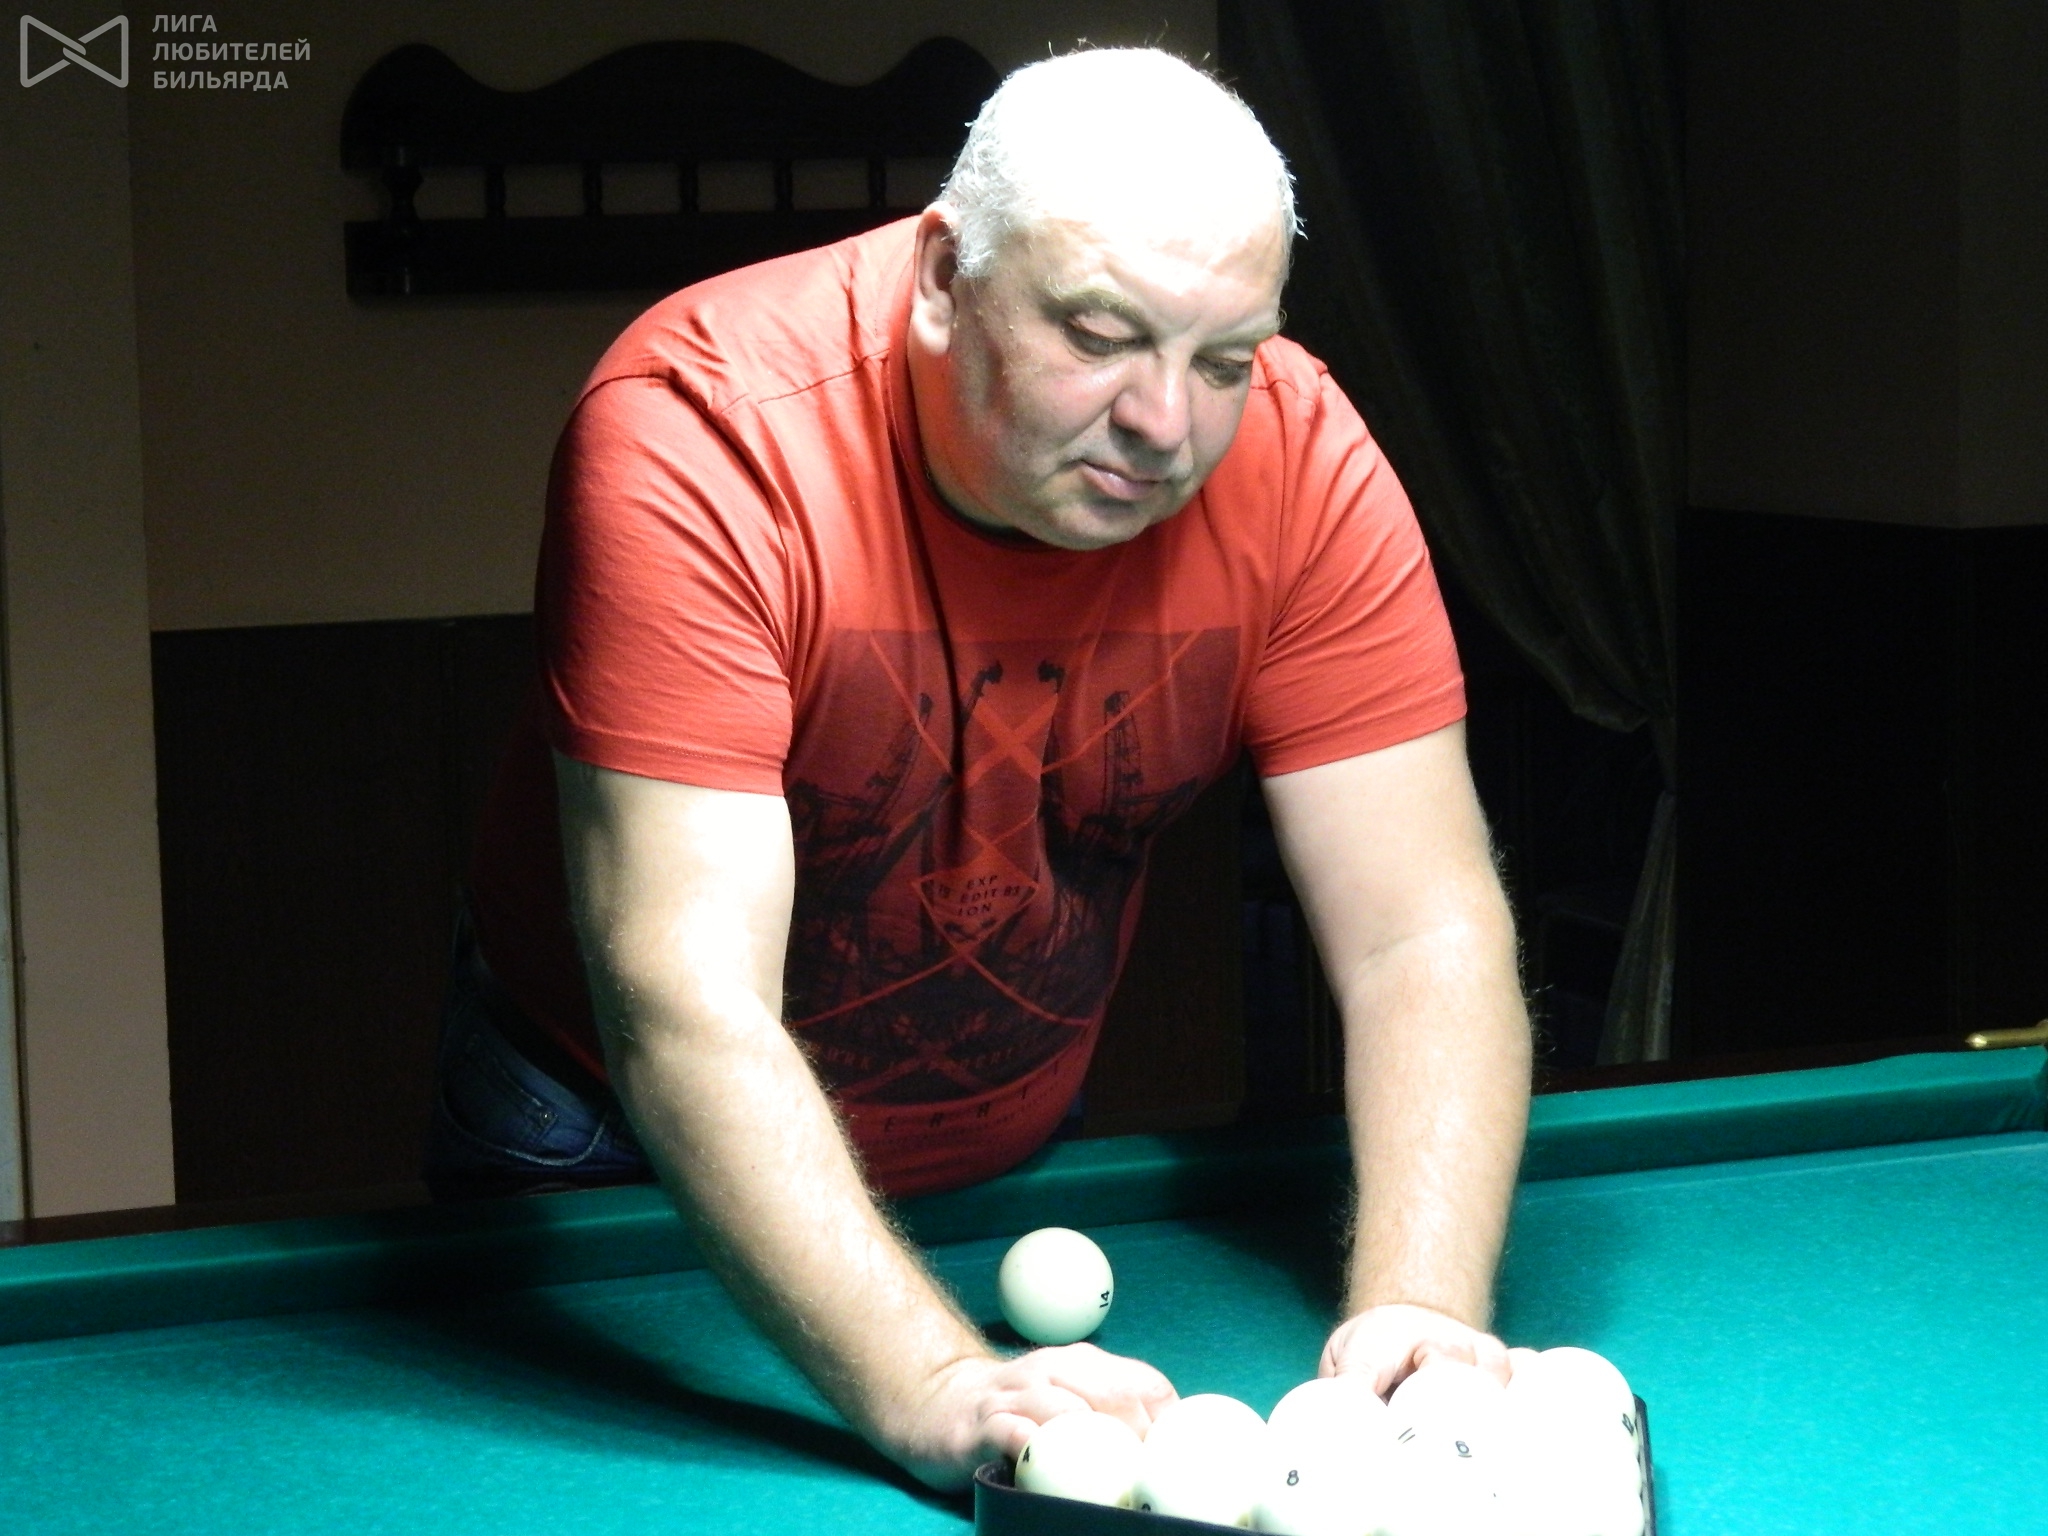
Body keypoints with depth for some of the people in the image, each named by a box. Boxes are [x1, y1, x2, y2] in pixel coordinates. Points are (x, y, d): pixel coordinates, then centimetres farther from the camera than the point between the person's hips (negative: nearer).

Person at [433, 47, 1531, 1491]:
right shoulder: (703, 439, -34)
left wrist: (1419, 1308, -39)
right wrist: (932, 1387, -50)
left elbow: (1424, 938, -21)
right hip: (625, 1131, -3)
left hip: (1002, 1155, 3)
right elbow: (687, 1008, -39)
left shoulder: (1298, 462, -22)